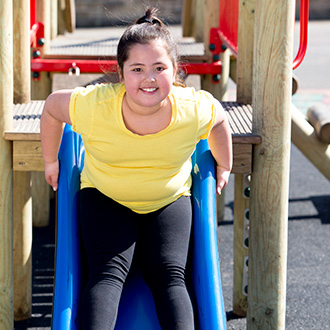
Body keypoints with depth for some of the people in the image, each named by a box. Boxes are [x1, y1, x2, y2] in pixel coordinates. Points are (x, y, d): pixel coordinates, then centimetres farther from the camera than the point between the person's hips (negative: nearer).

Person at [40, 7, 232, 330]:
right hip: (104, 198, -1)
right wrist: (51, 162, 8)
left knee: (169, 275, -19)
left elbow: (220, 119, 3)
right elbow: (52, 106, -4)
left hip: (170, 201, 1)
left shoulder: (195, 108, -23)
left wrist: (223, 167, 17)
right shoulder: (93, 105, -26)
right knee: (108, 271, -22)